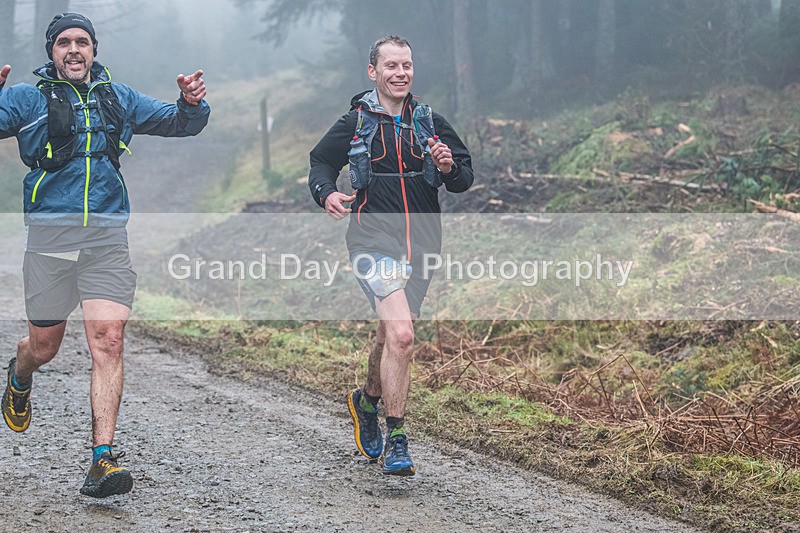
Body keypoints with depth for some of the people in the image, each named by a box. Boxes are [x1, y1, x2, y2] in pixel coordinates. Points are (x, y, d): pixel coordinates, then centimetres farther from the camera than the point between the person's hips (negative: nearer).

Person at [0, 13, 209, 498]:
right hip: (50, 234, -1)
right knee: (44, 347, 9)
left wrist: (192, 104, 1)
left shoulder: (118, 98, 16)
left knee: (108, 341, -12)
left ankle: (103, 460, -14)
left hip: (107, 238, 1)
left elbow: (179, 124, 23)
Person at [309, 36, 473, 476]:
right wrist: (326, 193, -6)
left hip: (422, 245, 4)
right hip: (374, 242, -4)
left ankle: (367, 401, 47)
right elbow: (321, 162, 15)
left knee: (391, 338, 17)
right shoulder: (355, 124, 3)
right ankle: (396, 442, -15)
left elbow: (465, 179, 12)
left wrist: (450, 167, -10)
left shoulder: (430, 124, 9)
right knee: (400, 335, -22)